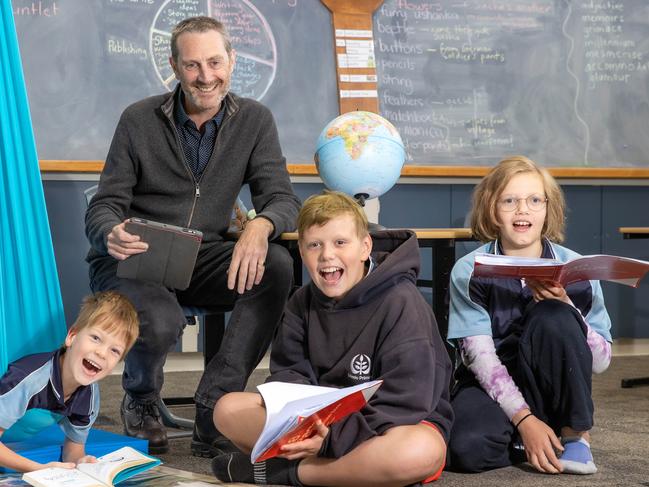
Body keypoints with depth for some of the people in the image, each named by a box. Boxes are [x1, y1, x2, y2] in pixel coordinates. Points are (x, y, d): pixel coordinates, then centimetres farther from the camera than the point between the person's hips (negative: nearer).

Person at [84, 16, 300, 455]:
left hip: (202, 260, 3)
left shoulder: (254, 121, 2)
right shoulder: (140, 120, -4)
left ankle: (214, 411, -22)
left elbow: (282, 198, -6)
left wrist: (260, 226, -33)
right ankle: (141, 402, 3)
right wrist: (111, 235, -31)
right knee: (161, 320, -36)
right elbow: (104, 207, -4)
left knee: (277, 266, -29)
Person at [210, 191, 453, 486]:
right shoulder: (303, 303, 4)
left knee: (422, 451, -41)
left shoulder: (401, 304, -16)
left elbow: (405, 403, -22)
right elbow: (289, 372, 1)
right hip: (324, 416, 5)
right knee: (228, 408, -10)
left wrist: (332, 437, -31)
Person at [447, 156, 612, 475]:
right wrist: (524, 419, -26)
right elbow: (479, 355, -14)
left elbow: (601, 360, -4)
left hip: (553, 387, 1)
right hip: (492, 386, -1)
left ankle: (575, 433, -12)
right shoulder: (469, 271, -6)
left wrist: (564, 307, -22)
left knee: (551, 317, -28)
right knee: (468, 448, -35)